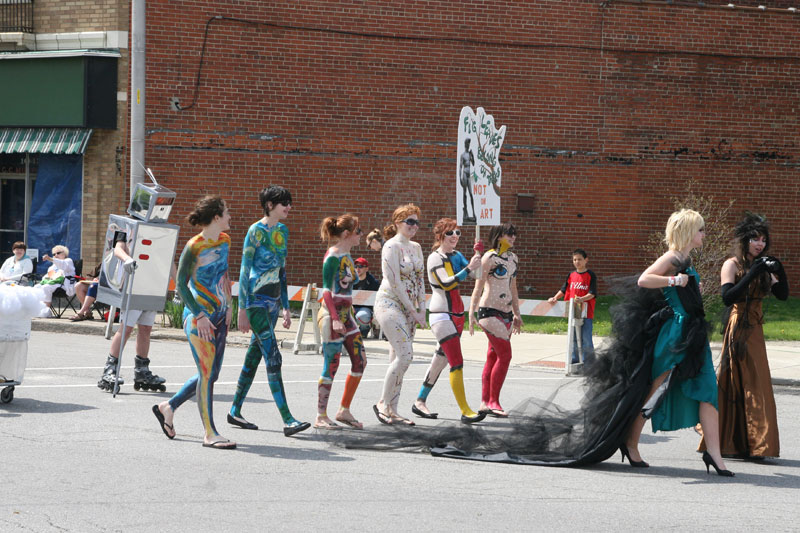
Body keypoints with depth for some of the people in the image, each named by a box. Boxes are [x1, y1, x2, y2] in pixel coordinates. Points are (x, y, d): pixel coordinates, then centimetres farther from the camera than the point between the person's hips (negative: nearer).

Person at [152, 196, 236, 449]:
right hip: (198, 317, -8)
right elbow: (181, 285, -11)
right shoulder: (194, 247, -15)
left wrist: (227, 307, 15)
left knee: (210, 374, 9)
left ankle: (168, 407, 26)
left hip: (219, 315, 8)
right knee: (207, 373, -7)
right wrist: (199, 315, -16)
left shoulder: (224, 241, 8)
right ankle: (210, 433, -2)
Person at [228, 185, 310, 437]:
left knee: (255, 355, 12)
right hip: (256, 300, -8)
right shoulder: (256, 231, -11)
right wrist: (242, 309, -14)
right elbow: (244, 270, -11)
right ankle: (287, 420, -18)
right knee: (273, 357, -13)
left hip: (273, 300, 8)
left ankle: (235, 411, 22)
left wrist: (286, 307, 19)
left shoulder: (282, 230, 12)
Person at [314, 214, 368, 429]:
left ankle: (344, 410, 14)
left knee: (360, 362, 6)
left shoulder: (346, 255, 13)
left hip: (346, 315, 9)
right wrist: (335, 319, -24)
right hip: (332, 315, -9)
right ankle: (321, 416, 2)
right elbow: (327, 290, -17)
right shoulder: (333, 257, -13)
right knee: (331, 365, -5)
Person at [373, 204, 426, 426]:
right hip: (389, 304, -8)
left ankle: (391, 411, 7)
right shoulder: (391, 246, -10)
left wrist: (421, 310, 5)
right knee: (405, 355, -16)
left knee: (398, 359, 5)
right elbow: (395, 282, -14)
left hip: (409, 308, 8)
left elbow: (420, 280, 15)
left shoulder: (416, 247, 14)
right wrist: (413, 311, -13)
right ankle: (383, 404, -6)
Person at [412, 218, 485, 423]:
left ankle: (420, 402, 24)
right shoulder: (435, 258, -10)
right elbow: (446, 283, -23)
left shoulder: (457, 256, 13)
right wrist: (468, 269, -28)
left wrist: (476, 256, -6)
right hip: (441, 315, -8)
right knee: (457, 363, -13)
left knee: (441, 360, 14)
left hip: (457, 314, 8)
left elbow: (475, 274, 8)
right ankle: (465, 411, -16)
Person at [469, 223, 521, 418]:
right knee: (505, 355, -14)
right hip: (490, 312, -8)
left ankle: (485, 403, 9)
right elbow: (478, 287, -9)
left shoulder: (513, 258, 15)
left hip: (506, 314, 8)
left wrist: (517, 314, 24)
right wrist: (471, 314, -13)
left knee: (493, 357, 7)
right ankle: (493, 401, -9)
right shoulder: (490, 257, -8)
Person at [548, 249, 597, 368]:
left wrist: (582, 299, -27)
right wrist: (555, 298, -1)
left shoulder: (590, 276, -4)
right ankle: (574, 361, 21)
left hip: (586, 312, -5)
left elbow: (592, 294, -11)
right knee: (574, 339, 12)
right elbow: (563, 290, 15)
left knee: (586, 339, -5)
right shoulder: (571, 275, 11)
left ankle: (589, 364, 1)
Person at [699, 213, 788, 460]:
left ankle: (747, 444, 9)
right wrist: (752, 275, -24)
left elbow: (783, 294, 6)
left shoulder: (761, 266, 12)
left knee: (756, 386, 5)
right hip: (737, 330, -7)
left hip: (755, 331, 7)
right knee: (736, 384, -8)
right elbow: (728, 297, -20)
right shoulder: (732, 265, -6)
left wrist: (779, 272, -10)